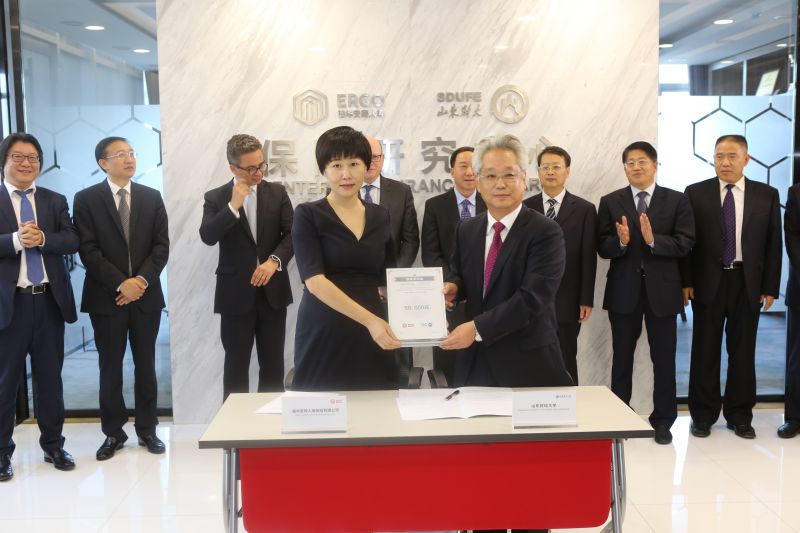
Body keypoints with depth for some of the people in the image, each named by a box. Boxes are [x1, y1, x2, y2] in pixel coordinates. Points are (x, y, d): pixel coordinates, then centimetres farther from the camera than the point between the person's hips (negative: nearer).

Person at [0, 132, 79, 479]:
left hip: (49, 300, 3)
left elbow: (73, 241, -2)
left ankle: (53, 445, 25)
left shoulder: (55, 201, 9)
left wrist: (42, 239, -18)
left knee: (50, 377, 12)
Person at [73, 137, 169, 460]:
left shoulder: (152, 197, 8)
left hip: (146, 294, 2)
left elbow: (161, 246, 2)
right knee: (110, 368, 5)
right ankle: (113, 433, 17)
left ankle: (147, 429, 19)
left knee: (146, 365, 9)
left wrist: (142, 280, -11)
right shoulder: (86, 199, -1)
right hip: (106, 297, -2)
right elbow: (88, 251, -7)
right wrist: (121, 283, -15)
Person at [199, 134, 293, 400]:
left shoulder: (277, 192, 5)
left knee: (273, 365, 10)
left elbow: (291, 233, -1)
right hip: (236, 294, -2)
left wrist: (274, 261, -17)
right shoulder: (216, 198, -1)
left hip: (273, 290, 2)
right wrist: (234, 205, -23)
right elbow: (207, 237, -15)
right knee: (236, 366, 5)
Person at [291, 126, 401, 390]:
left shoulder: (380, 216, 9)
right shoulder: (308, 215, -5)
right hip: (323, 335, -3)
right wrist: (369, 319, -25)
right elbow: (315, 281, -16)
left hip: (370, 337, 4)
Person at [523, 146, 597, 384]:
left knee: (566, 362, 7)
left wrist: (586, 300, -5)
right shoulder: (525, 208, 5)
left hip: (567, 300, -1)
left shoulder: (585, 209, 2)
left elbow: (588, 258, -1)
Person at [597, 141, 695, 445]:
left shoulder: (677, 200, 2)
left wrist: (653, 240, -22)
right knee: (622, 358, 11)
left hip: (662, 290, 0)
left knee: (664, 359, 7)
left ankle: (662, 420, 20)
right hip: (623, 290, 1)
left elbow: (685, 243, -7)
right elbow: (602, 248, -3)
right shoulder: (610, 202, 3)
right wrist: (621, 241, -23)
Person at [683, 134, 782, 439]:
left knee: (743, 351, 8)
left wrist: (770, 287, 0)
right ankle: (703, 415, 18)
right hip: (708, 283, -1)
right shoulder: (696, 193, 1)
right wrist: (686, 282, -6)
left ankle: (739, 416, 21)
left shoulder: (767, 195, 4)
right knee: (705, 351, 6)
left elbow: (773, 244, 4)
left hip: (748, 284, 1)